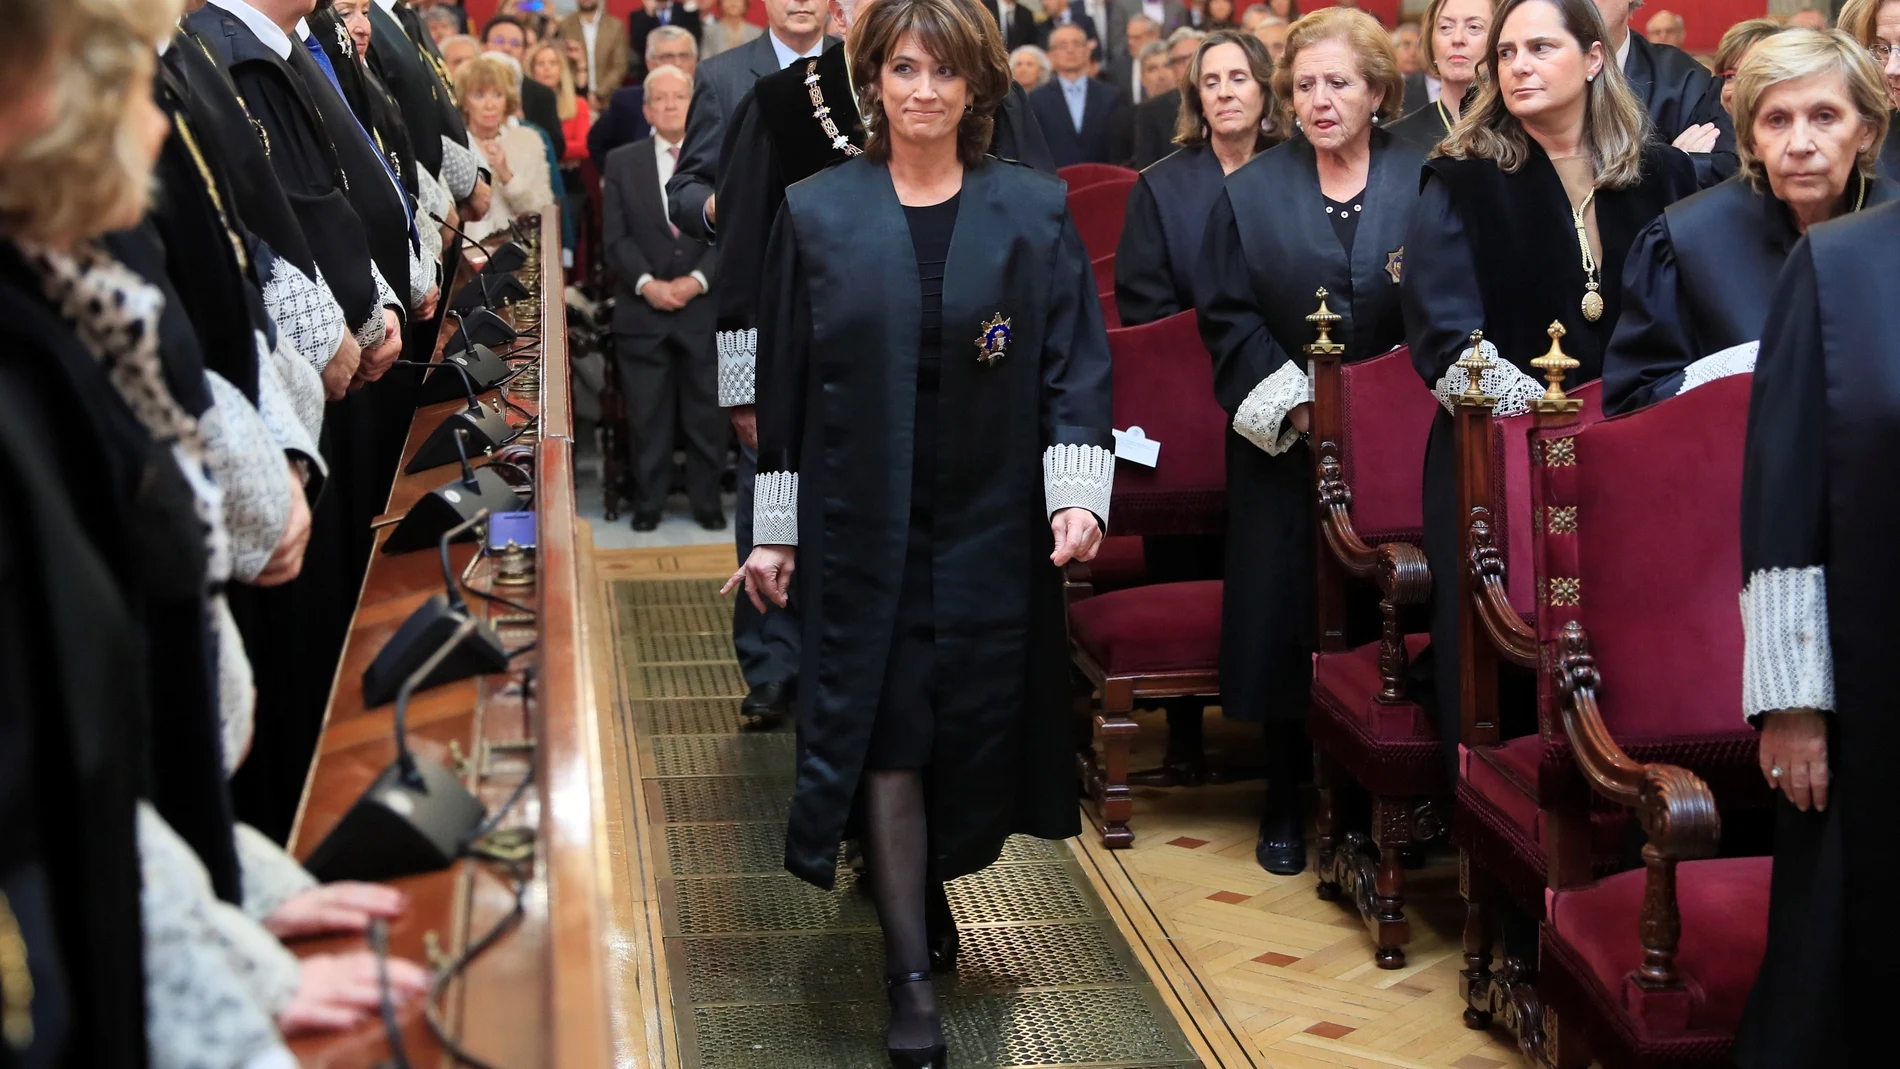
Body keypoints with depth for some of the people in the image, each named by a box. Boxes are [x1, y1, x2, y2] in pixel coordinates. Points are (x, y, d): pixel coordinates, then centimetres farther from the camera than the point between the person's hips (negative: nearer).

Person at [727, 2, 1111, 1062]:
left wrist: (1079, 493, -14)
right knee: (885, 735, -3)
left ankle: (924, 884, 35)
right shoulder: (818, 213, 2)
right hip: (862, 524, 0)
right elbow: (785, 380, 4)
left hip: (993, 525, 1)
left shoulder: (1034, 212, 1)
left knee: (973, 727, 7)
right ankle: (913, 974, 5)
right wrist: (775, 529, 4)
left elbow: (1076, 364, -1)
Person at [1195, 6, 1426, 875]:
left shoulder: (1427, 184, 1)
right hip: (1286, 446, 1)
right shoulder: (1251, 193, 5)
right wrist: (1292, 403, -10)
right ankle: (1287, 802, 15)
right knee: (1286, 619, 3)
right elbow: (1226, 317, 1)